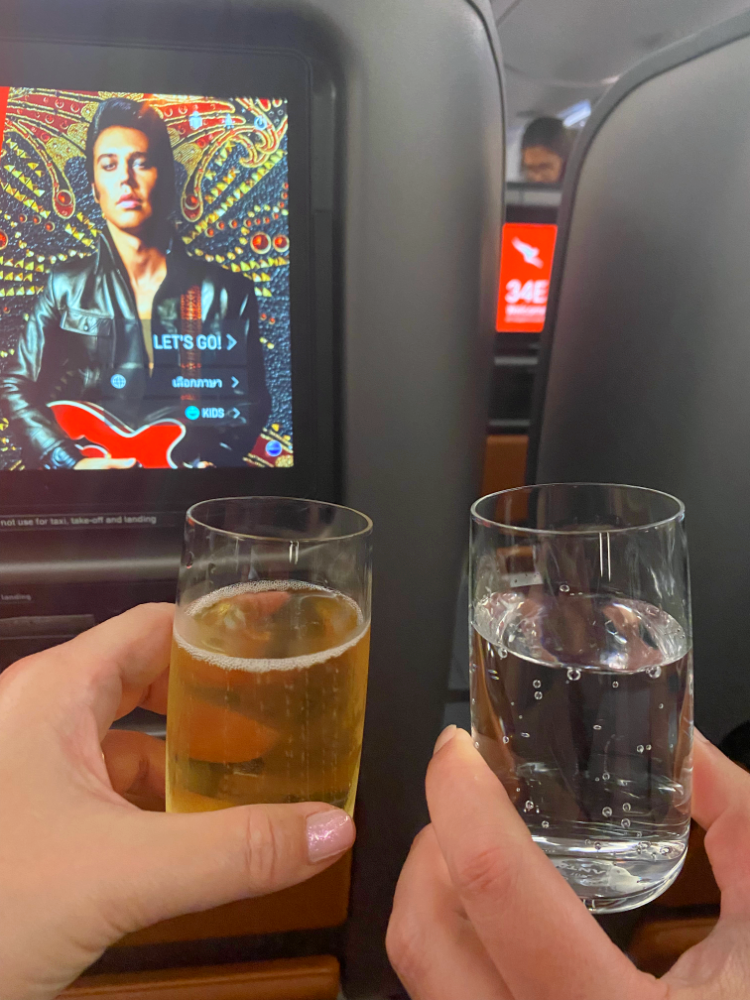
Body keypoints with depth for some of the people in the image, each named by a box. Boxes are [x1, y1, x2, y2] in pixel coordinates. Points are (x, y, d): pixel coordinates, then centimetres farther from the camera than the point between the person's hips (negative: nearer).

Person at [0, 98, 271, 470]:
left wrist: (211, 460, -11)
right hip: (89, 459, 1)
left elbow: (249, 401, 6)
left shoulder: (227, 293, 6)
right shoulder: (66, 286, 10)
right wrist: (71, 462, -7)